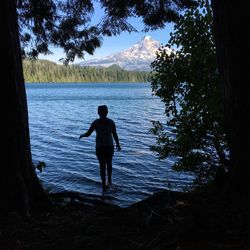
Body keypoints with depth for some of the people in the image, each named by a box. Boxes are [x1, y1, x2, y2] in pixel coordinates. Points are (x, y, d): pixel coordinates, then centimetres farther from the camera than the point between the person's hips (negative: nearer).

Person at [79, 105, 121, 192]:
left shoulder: (95, 122, -7)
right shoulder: (111, 122, -6)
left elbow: (87, 134, -5)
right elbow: (115, 135, -5)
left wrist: (82, 135, 18)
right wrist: (118, 144, 10)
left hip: (99, 147, -1)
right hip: (109, 147, 1)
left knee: (102, 166, 10)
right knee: (109, 164, 25)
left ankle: (104, 186, 9)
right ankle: (109, 180, 30)